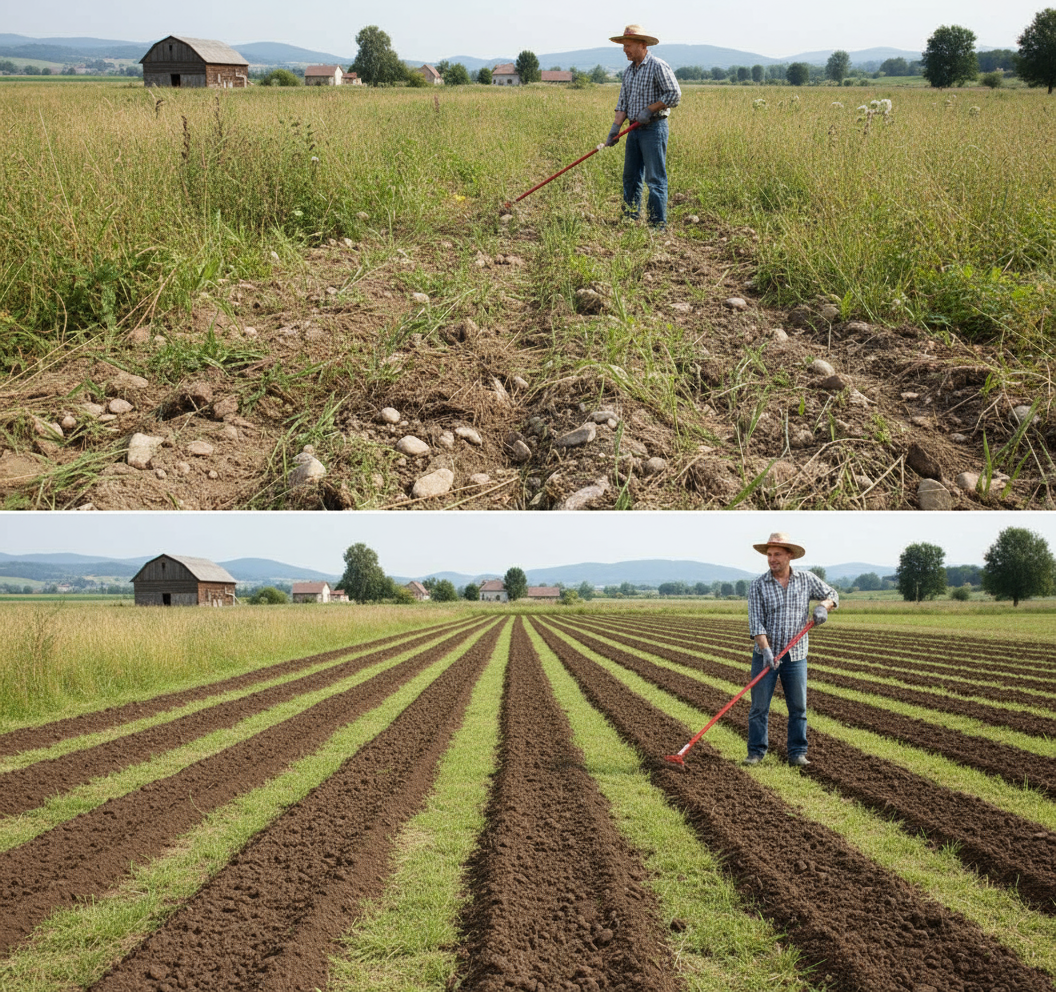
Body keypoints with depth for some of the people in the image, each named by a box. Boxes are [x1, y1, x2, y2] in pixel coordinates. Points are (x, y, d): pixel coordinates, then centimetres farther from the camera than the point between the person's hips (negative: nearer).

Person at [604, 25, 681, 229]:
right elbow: (623, 102, 14)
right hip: (635, 129, 8)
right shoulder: (628, 71, 15)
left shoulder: (658, 66, -9)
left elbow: (674, 94, -14)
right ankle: (630, 221, 17)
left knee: (655, 179, -8)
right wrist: (615, 128, 2)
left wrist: (649, 109, -15)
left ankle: (658, 226, -7)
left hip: (654, 128, -8)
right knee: (630, 177, 10)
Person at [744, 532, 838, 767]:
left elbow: (832, 595, 13)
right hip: (766, 654, -1)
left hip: (796, 656, 2)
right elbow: (756, 623, -11)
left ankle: (797, 753, 13)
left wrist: (823, 606, -11)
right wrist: (766, 651, -23)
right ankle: (756, 752, 9)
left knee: (798, 708, 4)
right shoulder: (757, 586, -5)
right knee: (759, 707, 0)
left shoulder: (807, 580, 2)